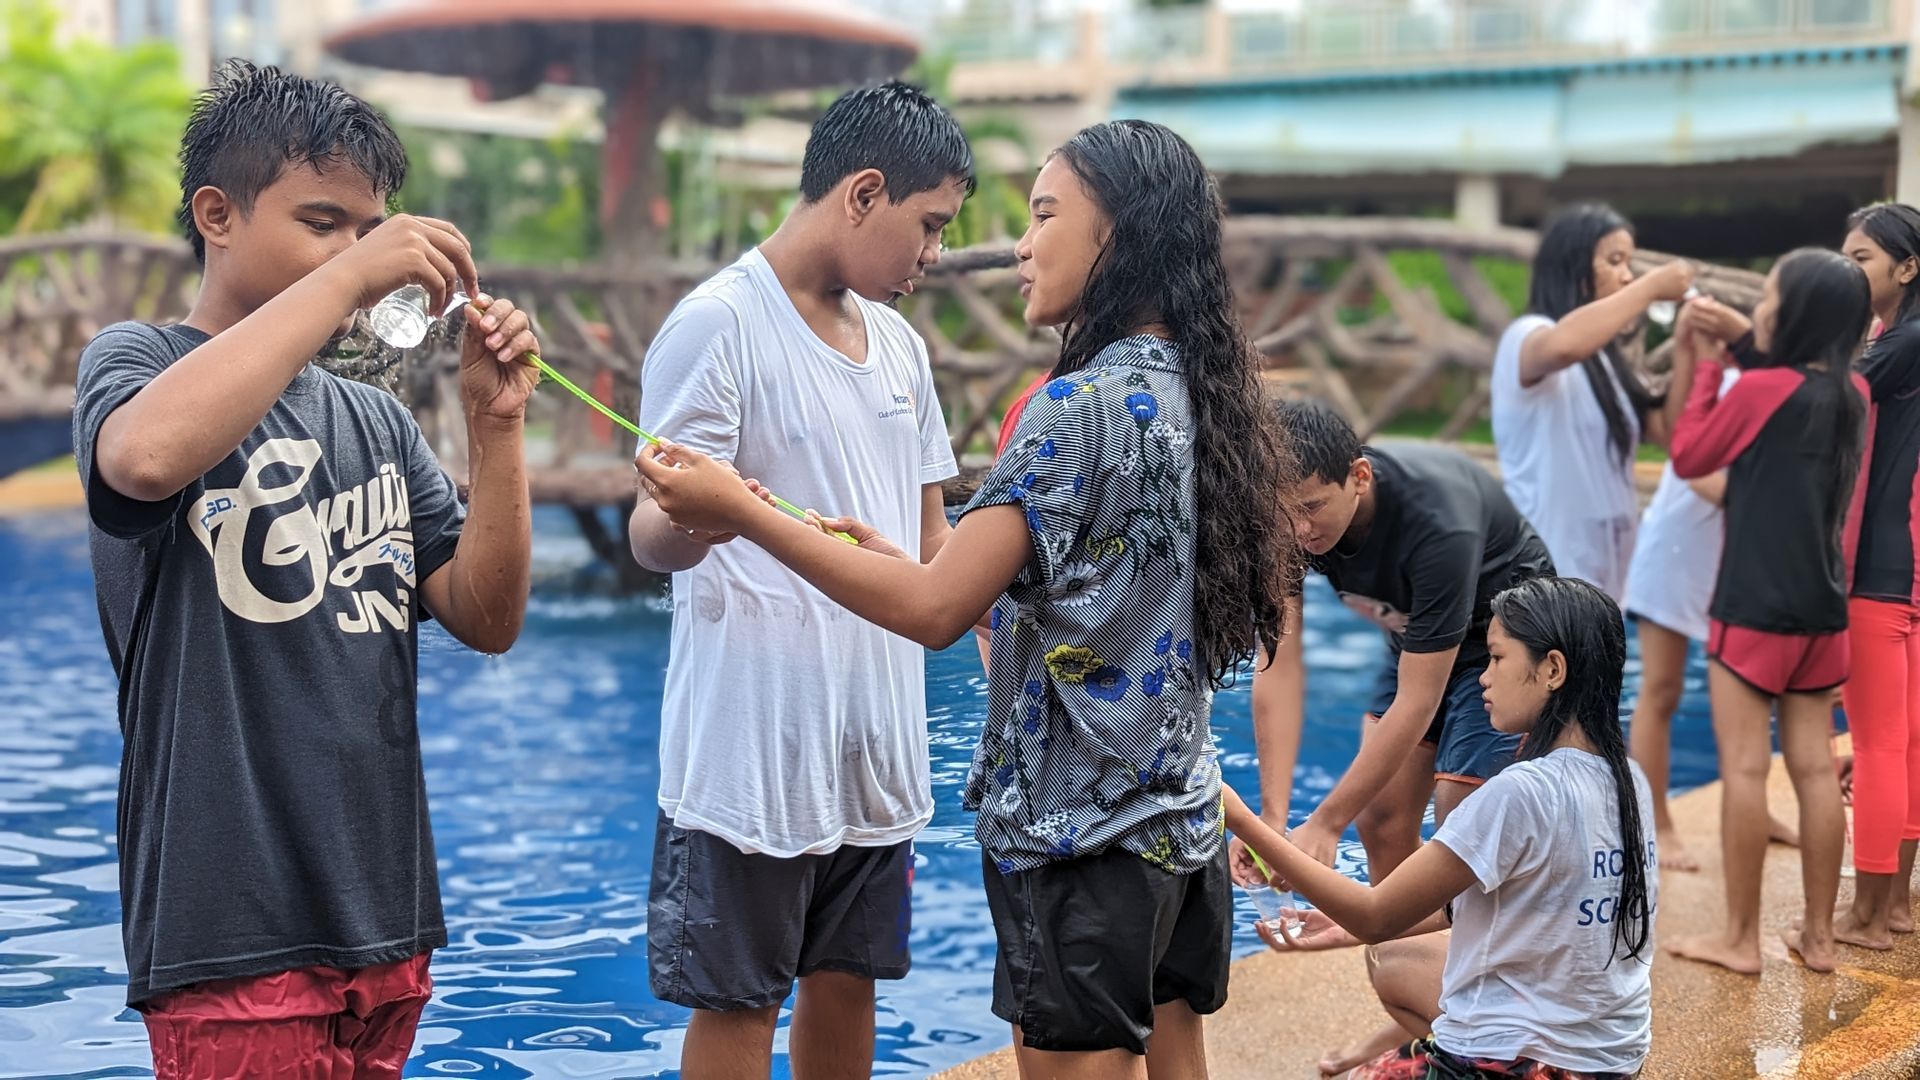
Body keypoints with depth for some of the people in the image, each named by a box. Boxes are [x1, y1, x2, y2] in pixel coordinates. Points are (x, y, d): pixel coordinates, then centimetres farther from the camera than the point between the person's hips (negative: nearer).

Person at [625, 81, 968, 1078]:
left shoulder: (900, 346, 13)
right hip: (753, 754, -7)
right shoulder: (719, 324, -10)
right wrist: (691, 518, -40)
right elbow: (653, 537, -17)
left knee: (849, 982, 13)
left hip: (877, 749, 7)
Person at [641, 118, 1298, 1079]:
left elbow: (936, 612, -21)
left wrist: (742, 512, -17)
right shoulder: (1198, 396, 8)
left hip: (1082, 830, -8)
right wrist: (899, 559, 12)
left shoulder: (1084, 405, -18)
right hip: (1181, 814, 9)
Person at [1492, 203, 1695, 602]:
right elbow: (1563, 345, -35)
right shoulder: (1526, 338, -10)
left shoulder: (1602, 359, 17)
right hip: (1544, 580, -9)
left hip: (1598, 581, 9)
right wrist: (1652, 286, -23)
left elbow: (1669, 429, 13)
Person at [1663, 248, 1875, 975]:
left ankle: (1739, 938, 4)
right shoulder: (1855, 396, 6)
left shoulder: (1760, 388, -13)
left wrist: (1703, 368, 6)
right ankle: (1818, 935, 14)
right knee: (1816, 770, 9)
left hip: (1755, 607, -7)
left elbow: (1688, 458, -1)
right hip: (1822, 608, 7)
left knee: (1744, 769, -1)